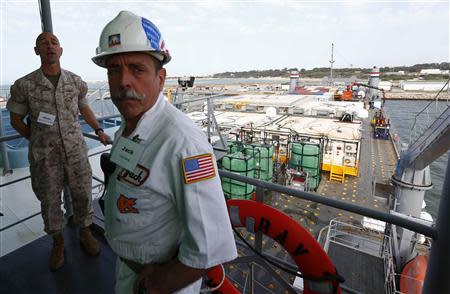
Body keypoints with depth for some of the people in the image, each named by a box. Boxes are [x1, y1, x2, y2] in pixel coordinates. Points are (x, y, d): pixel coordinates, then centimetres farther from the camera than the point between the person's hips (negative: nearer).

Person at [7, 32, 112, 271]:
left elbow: (84, 108, 16)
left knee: (82, 195, 9)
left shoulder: (76, 81, 1)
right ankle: (58, 242, 33)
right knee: (50, 200, 12)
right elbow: (16, 119, 6)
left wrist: (98, 130, 8)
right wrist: (38, 140, 3)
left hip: (76, 152, 1)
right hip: (44, 157, -1)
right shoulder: (24, 85, -5)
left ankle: (85, 233, 32)